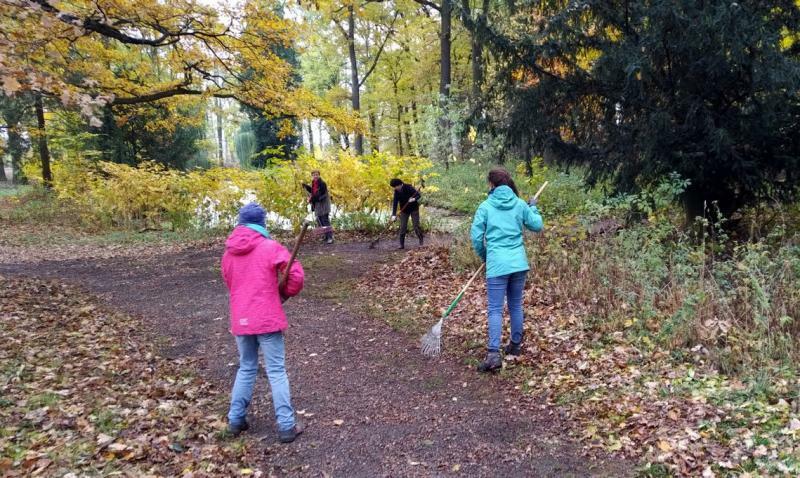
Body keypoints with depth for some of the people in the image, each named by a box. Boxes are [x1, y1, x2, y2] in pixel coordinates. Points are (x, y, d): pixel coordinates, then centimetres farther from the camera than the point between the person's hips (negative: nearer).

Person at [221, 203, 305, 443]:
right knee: (277, 372, 3)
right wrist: (285, 293, 5)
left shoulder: (229, 252, 7)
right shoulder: (271, 247, -9)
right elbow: (296, 275, -13)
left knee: (246, 369, 21)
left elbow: (230, 283, 16)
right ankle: (286, 426, 6)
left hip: (240, 320, 5)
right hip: (267, 319, -5)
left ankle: (235, 420, 25)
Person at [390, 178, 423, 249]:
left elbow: (419, 195, -16)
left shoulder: (409, 188, -19)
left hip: (414, 209, -3)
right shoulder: (396, 192, -8)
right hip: (404, 210, 3)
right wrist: (394, 215, -23)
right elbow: (395, 203, -14)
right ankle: (402, 244, 3)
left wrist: (414, 199, -38)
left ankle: (421, 242, 6)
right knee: (403, 227, -1)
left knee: (416, 226, -4)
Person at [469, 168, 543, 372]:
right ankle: (515, 344, 30)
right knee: (516, 306, 17)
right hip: (519, 263, 4)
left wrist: (484, 256, 14)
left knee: (495, 309, -3)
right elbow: (537, 225, 12)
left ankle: (493, 354, -12)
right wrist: (533, 207, 30)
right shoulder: (520, 204, 5)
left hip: (497, 264, -4)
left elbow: (476, 237, -3)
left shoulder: (486, 206, -3)